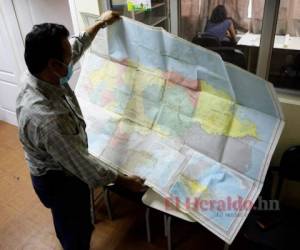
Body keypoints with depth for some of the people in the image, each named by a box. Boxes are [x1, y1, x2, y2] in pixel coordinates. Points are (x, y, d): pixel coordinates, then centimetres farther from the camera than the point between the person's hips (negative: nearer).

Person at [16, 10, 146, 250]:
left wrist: (101, 23, 14)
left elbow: (78, 46, 3)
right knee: (76, 230, 19)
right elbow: (82, 164, -32)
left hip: (62, 167, 9)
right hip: (59, 180, -9)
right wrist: (124, 181, -20)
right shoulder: (48, 118, -42)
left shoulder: (42, 76, -15)